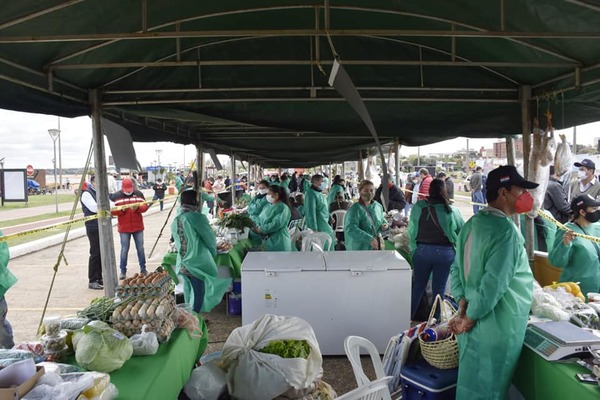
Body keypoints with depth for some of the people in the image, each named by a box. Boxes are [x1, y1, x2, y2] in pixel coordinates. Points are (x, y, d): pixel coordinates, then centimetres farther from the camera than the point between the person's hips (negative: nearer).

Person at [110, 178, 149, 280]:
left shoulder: (139, 194, 4)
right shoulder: (116, 196, -1)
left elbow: (145, 206, 0)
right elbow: (112, 210, -6)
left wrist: (137, 207, -20)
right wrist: (122, 210, -23)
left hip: (138, 226, 2)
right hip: (124, 228, -2)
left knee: (140, 248, 10)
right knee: (124, 249, 3)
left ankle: (143, 269, 22)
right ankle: (123, 271, 13)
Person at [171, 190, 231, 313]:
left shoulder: (175, 220, 1)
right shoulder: (197, 218, -18)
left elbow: (175, 239, 9)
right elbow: (210, 238, -9)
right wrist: (213, 252, 10)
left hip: (182, 264, 6)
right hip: (197, 263, -6)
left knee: (188, 292, 19)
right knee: (198, 293, 7)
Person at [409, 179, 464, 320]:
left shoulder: (418, 207, -6)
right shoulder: (451, 210, -9)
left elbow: (411, 230, -3)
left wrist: (413, 249, 9)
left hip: (422, 250, 1)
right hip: (444, 252, -1)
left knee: (418, 287, 16)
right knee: (439, 289, 11)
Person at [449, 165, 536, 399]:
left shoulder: (472, 223, 6)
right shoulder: (505, 229, -21)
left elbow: (457, 269, 8)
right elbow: (494, 282, -26)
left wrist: (463, 307, 2)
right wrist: (470, 318, -15)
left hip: (475, 318, 8)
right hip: (496, 325, -8)